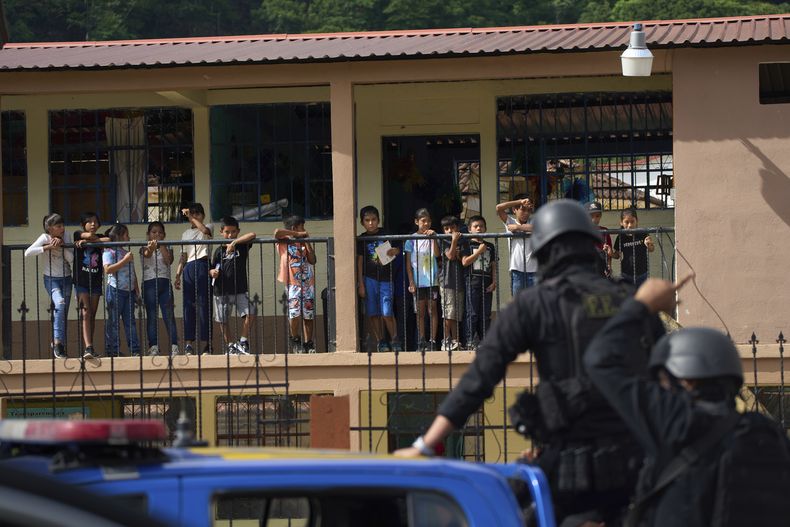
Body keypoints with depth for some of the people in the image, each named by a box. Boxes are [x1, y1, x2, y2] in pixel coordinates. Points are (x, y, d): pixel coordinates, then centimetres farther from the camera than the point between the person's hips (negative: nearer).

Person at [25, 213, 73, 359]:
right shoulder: (45, 238, -11)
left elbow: (72, 259, -9)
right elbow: (28, 252, -24)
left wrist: (61, 246, -21)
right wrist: (49, 247, -28)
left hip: (66, 279, 5)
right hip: (51, 279, -5)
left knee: (63, 314, 7)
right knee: (60, 303, -30)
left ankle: (57, 345, 21)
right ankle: (57, 342, -31)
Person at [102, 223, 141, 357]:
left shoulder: (127, 253, 17)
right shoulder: (109, 251, -5)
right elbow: (108, 269, -20)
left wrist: (137, 292, 16)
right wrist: (125, 260, -20)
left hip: (129, 291, 7)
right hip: (115, 290, -7)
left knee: (130, 321, 5)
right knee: (113, 321, -3)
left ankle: (135, 349, 4)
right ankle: (112, 350, -1)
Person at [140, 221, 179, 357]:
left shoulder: (167, 248, 14)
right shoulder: (145, 249, 7)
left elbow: (169, 260, -6)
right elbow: (147, 255, -19)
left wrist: (161, 245, -4)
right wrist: (151, 247, -42)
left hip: (164, 283, 1)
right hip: (149, 283, -1)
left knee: (169, 315, -5)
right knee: (151, 317, -2)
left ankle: (174, 346, -9)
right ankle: (153, 347, -3)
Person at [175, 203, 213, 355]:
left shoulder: (208, 227, 9)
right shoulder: (186, 234, 21)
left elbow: (205, 230, -18)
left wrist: (192, 218, -12)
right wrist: (177, 275, 11)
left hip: (202, 266, -5)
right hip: (189, 268, 5)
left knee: (204, 304, -8)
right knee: (188, 305, -1)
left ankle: (208, 342, -6)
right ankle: (189, 343, -1)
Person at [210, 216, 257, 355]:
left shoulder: (241, 246, 1)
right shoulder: (219, 250, 4)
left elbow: (252, 235, -17)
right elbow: (212, 268, 9)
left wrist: (234, 242, -24)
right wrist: (212, 272, -15)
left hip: (240, 289, -1)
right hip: (222, 291, 1)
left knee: (249, 314, -18)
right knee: (223, 321, 6)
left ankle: (243, 342, -6)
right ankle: (229, 346, 19)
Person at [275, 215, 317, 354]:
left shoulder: (303, 243, 16)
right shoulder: (285, 242, 2)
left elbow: (312, 260, 8)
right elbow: (277, 233, -21)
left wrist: (307, 242, 3)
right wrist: (297, 234, -13)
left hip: (308, 281, 5)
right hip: (293, 282, -5)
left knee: (308, 314, 4)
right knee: (294, 312, -16)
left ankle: (308, 344, 9)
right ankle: (295, 341, -2)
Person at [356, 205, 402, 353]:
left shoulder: (386, 234, 1)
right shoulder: (362, 239, 3)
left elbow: (397, 249, 13)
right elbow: (360, 262, 4)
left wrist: (394, 251, -13)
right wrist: (360, 284, 0)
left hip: (385, 278, -1)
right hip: (369, 278, 1)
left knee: (387, 313, -8)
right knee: (372, 313, 2)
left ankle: (395, 340, 4)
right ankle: (380, 341, 11)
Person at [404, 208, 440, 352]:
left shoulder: (432, 236, 4)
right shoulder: (412, 239, 3)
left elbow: (437, 254, -12)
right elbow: (408, 263, 3)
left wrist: (433, 237, -20)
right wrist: (411, 282, -3)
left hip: (432, 280, 0)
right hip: (418, 281, 0)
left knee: (432, 310, -2)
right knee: (420, 311, 5)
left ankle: (433, 341, 0)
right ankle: (421, 342, 10)